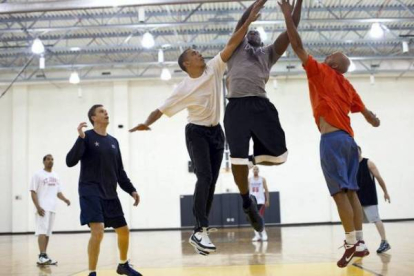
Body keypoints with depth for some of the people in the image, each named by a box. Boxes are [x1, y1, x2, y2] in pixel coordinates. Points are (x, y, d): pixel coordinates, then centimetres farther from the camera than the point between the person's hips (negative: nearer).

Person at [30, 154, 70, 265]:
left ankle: (43, 256, 13)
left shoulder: (56, 176, 17)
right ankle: (42, 256, -21)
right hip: (42, 208, -6)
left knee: (48, 232, 7)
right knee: (42, 231, -15)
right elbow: (33, 192, -6)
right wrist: (38, 207, -17)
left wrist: (65, 199, -1)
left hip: (52, 208, 6)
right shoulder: (38, 175, -1)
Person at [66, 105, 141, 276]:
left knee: (124, 231, 11)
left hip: (110, 194, 7)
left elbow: (119, 171, 19)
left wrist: (131, 190, 11)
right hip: (90, 192, -6)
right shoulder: (87, 137, -4)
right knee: (98, 231, -20)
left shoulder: (113, 142, 14)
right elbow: (70, 162, -16)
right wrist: (81, 138, -25)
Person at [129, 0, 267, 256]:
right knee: (205, 177, -23)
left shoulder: (214, 69, -1)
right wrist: (146, 122, -25)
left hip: (216, 132, 5)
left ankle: (197, 233, 9)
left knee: (212, 182, 3)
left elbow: (232, 44, -8)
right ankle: (202, 230, -24)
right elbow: (162, 109, -7)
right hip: (196, 133, -5)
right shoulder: (184, 88, -8)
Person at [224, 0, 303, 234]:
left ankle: (253, 160, 25)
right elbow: (243, 22, 13)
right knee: (237, 160, -1)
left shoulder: (269, 53, 28)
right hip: (237, 106, -2)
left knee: (279, 155, -6)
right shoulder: (237, 49, 24)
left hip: (261, 105, 2)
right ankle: (247, 202, 20)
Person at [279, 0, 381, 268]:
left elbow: (298, 47, 1)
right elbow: (366, 113, 26)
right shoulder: (347, 85, 20)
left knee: (340, 192, -10)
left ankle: (352, 243, -13)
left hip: (332, 138, -7)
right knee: (351, 192, 6)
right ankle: (360, 242, 5)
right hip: (348, 139, 7)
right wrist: (373, 120, 48)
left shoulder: (321, 73, 4)